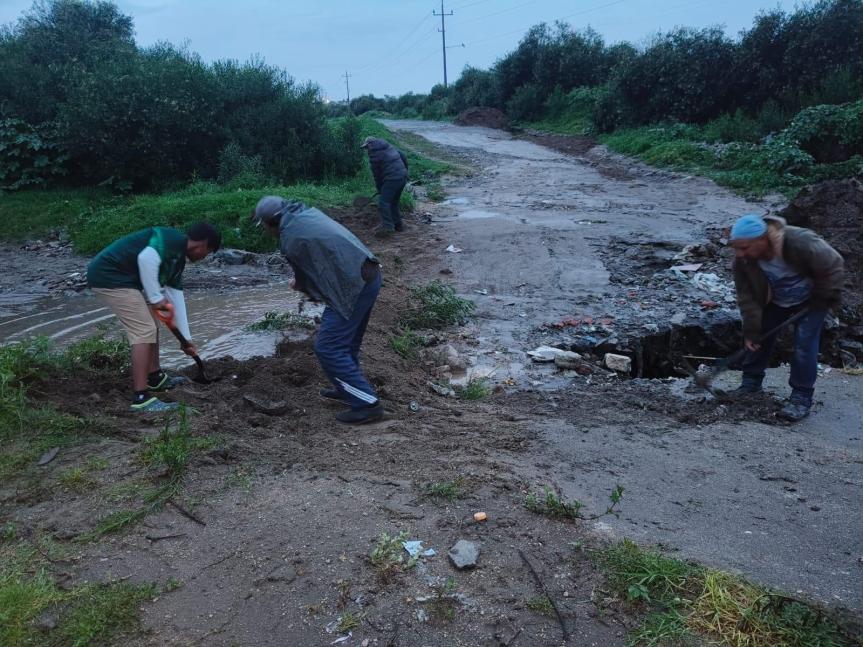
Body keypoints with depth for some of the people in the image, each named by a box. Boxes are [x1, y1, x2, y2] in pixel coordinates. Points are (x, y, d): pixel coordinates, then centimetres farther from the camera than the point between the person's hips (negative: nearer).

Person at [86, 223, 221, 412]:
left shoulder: (178, 259, 17)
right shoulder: (173, 239, -12)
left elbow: (177, 298, 20)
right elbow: (146, 258, -31)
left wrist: (186, 339, 22)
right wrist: (156, 297, -19)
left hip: (122, 279, 10)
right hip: (110, 276, -10)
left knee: (150, 326, 20)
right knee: (144, 331, -12)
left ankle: (155, 378, 33)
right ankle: (141, 398, -12)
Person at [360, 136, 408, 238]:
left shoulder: (374, 154, -6)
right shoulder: (388, 145, 17)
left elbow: (376, 173, -3)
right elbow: (403, 156, 18)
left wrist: (379, 188, 10)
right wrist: (405, 170, 27)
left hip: (392, 179, -9)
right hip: (403, 176, 9)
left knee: (383, 203, -8)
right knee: (394, 202, 20)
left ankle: (387, 227, -15)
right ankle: (398, 224, 27)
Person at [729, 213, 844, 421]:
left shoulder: (801, 243, -39)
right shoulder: (743, 260, -26)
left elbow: (833, 266, -23)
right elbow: (746, 296, -17)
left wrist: (822, 299, -18)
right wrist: (751, 330, -18)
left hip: (810, 300, -4)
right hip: (773, 301, 4)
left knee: (804, 345, -10)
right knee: (759, 340, 4)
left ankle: (801, 398, 1)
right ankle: (750, 384, 23)